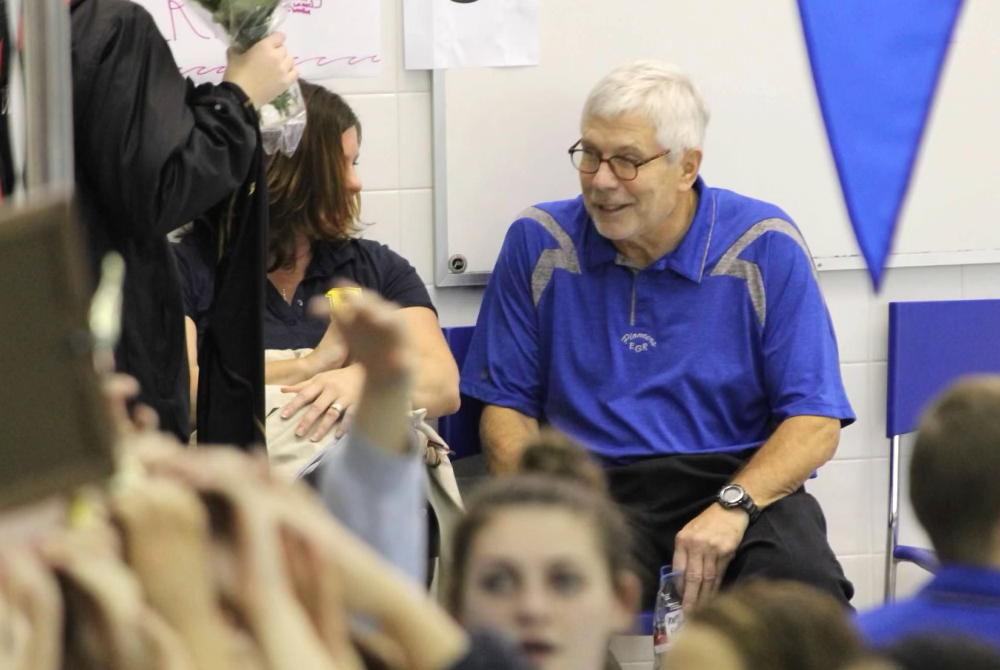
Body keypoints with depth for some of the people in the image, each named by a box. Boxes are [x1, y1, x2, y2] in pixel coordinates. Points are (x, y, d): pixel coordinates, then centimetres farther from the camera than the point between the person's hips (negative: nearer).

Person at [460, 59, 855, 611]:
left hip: (742, 482, 0)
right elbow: (507, 405, 11)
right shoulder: (538, 244, 8)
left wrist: (733, 506, -20)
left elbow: (814, 422, -1)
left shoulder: (765, 248, 2)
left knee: (801, 575, -35)